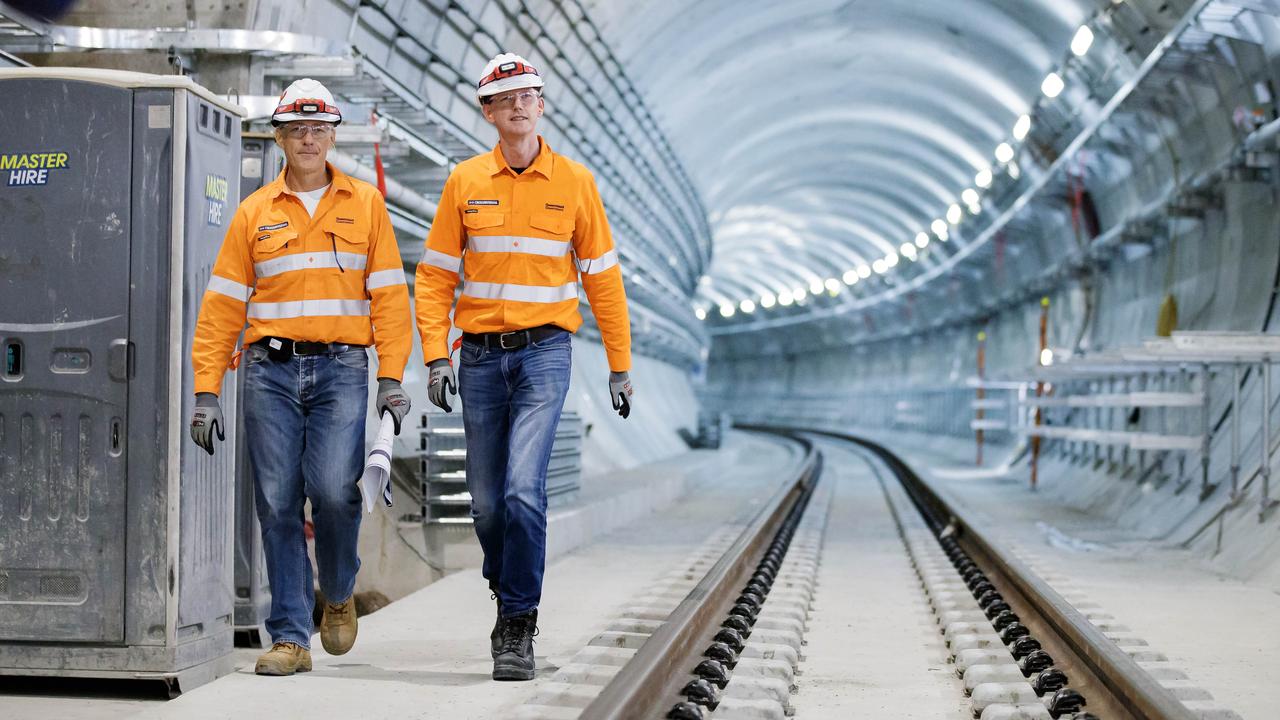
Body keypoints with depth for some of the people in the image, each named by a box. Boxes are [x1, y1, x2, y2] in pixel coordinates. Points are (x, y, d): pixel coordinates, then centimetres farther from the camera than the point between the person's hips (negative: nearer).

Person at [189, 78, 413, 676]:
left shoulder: (365, 204, 10)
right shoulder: (254, 213, 11)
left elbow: (389, 294, 6)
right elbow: (223, 305, 9)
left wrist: (392, 378, -4)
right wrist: (206, 391, 2)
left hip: (342, 368, -1)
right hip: (270, 370, 1)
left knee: (333, 488, -15)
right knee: (278, 503, -1)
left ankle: (338, 594, 14)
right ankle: (290, 637, 6)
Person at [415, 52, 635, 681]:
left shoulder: (574, 181, 2)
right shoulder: (464, 183, 4)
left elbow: (602, 277, 6)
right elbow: (435, 275, 6)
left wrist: (620, 366, 5)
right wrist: (435, 357, -4)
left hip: (544, 351, -2)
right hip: (480, 354, 2)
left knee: (523, 487, -16)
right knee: (487, 498, 7)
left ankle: (518, 627, -7)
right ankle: (508, 596, 31)